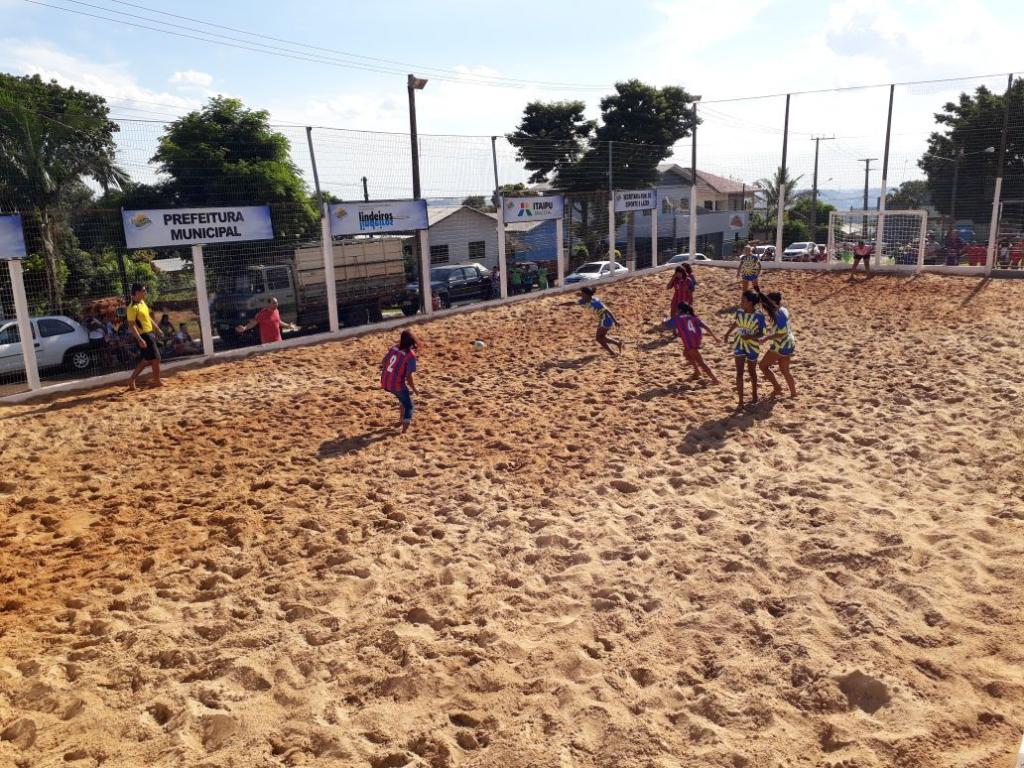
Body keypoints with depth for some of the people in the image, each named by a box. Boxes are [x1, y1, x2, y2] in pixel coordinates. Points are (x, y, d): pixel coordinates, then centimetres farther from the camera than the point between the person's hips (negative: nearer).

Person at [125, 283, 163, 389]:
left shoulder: (142, 302, 10)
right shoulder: (133, 307, -19)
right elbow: (131, 325, -23)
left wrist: (157, 329, 24)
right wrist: (140, 339, -28)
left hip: (149, 333, 9)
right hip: (143, 336, -9)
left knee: (146, 360, 13)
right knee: (156, 358, -1)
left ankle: (132, 379, 20)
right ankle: (157, 381, 11)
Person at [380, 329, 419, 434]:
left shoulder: (394, 347, 2)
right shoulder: (411, 356, -17)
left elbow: (383, 362, 14)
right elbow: (408, 376, -18)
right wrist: (414, 389, -3)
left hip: (385, 382, 7)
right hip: (397, 385, -7)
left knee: (403, 396, 33)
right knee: (408, 406, 13)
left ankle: (402, 419, 39)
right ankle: (405, 428, -2)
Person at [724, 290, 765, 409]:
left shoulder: (759, 316, -20)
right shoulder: (739, 312, -8)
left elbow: (761, 333, -14)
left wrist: (750, 336, -32)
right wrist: (728, 333, 24)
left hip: (752, 346, -3)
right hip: (739, 345, 3)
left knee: (751, 371, 16)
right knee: (739, 372, -6)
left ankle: (754, 395, 40)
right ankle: (741, 401, -5)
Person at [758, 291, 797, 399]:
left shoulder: (779, 314, -23)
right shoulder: (783, 310, 5)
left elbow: (781, 333, -24)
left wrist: (766, 338, -22)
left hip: (781, 346, -9)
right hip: (788, 344, 9)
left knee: (763, 365, 5)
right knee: (784, 370, 20)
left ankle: (777, 388, 8)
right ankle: (793, 393, 26)